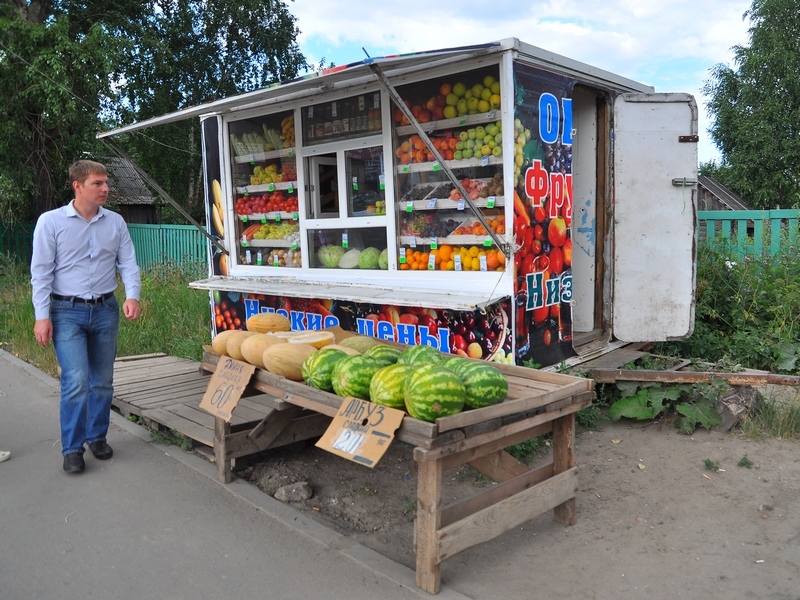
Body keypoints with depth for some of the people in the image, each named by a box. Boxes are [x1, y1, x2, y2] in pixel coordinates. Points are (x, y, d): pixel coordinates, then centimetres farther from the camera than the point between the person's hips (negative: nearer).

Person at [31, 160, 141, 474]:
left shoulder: (115, 222, 5)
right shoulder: (51, 221, -4)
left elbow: (128, 263, 4)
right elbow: (41, 272, -4)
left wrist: (132, 295, -15)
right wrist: (42, 316, -9)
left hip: (106, 310, 4)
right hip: (67, 312, -3)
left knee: (102, 381, 11)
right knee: (76, 381, -11)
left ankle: (97, 437, 28)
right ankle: (72, 449, 4)